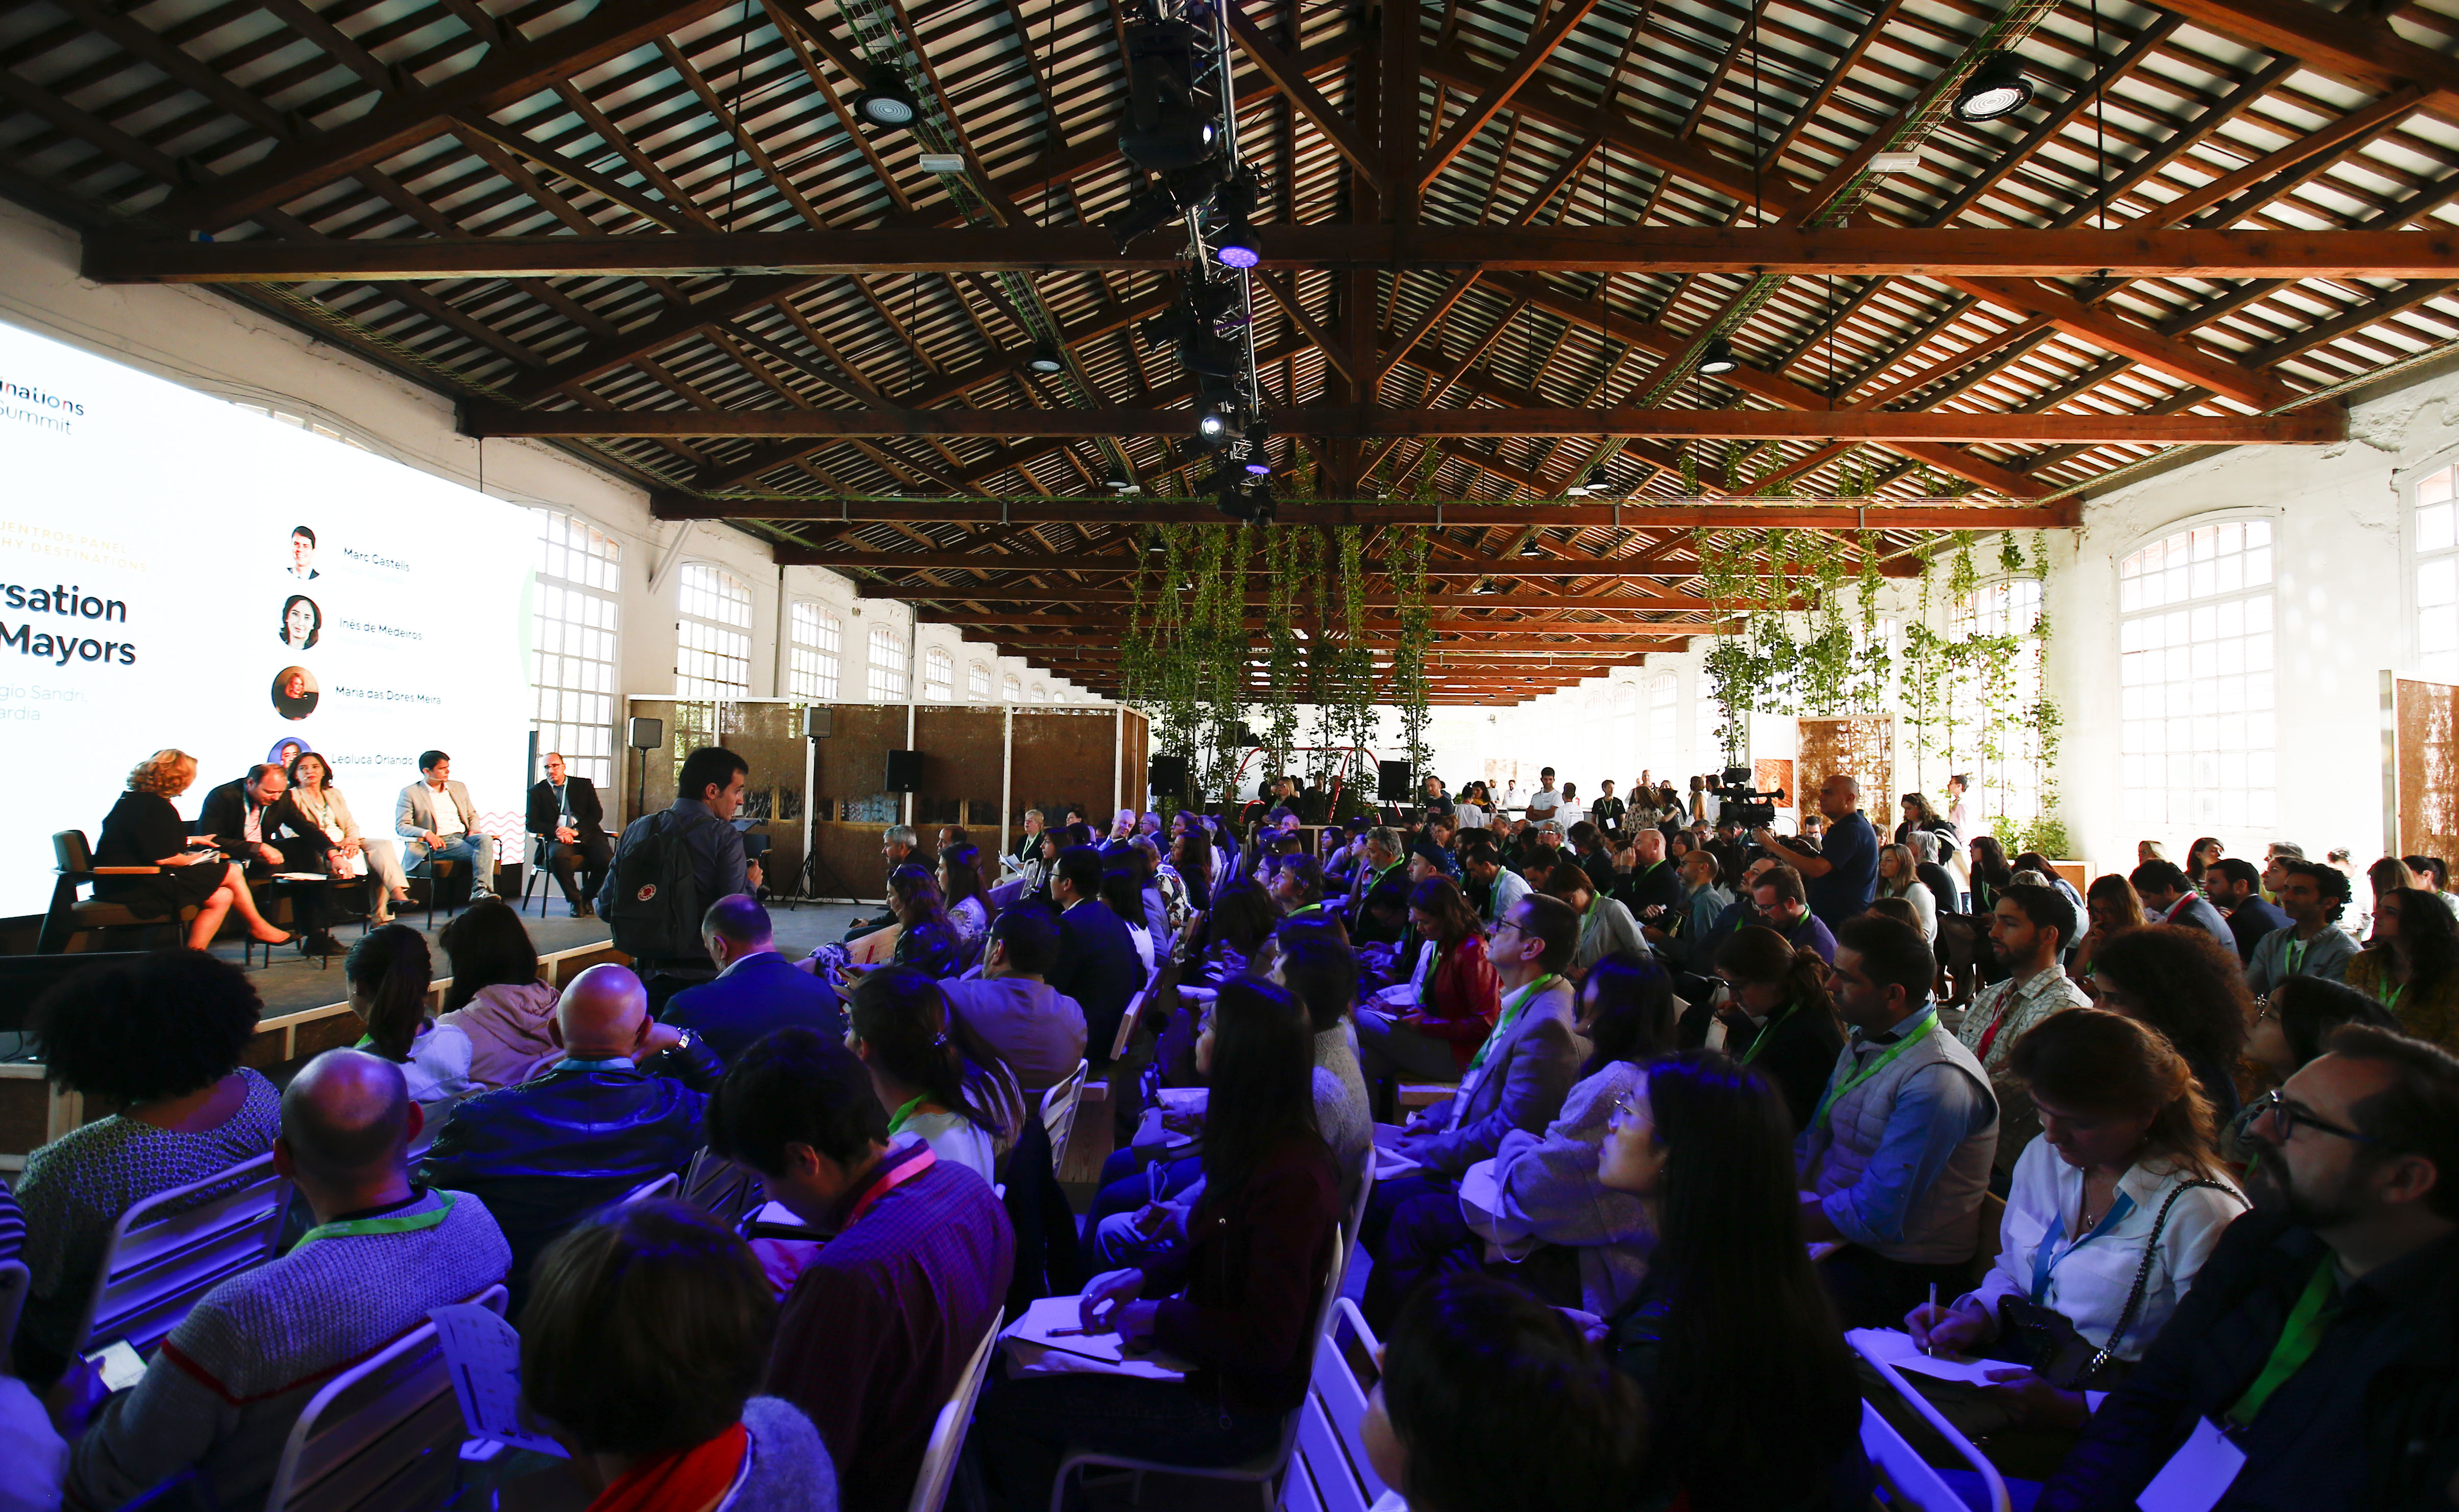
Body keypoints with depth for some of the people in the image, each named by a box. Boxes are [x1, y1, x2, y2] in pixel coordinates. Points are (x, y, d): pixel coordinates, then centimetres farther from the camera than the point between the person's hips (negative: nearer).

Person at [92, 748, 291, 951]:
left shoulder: (134, 799, 14)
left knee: (222, 898, 5)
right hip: (137, 886, -11)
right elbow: (163, 858, -23)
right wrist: (192, 858, -3)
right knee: (232, 873, -5)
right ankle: (258, 927, 10)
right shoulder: (156, 807, -20)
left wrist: (192, 841, 39)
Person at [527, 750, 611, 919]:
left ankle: (587, 896, 1)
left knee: (607, 859, -29)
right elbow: (532, 824, 7)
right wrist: (556, 831, -13)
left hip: (587, 834, 1)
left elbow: (597, 814, 8)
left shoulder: (584, 785, 17)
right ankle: (575, 900, -14)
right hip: (559, 838, -1)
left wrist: (576, 830, -10)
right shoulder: (537, 792, 16)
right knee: (558, 856, -37)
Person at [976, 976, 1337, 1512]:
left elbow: (1267, 1343, -28)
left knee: (1003, 1407, -7)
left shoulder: (1291, 1181, -30)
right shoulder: (1267, 1149, -1)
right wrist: (1143, 1277, 0)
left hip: (1233, 1411, -9)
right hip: (1209, 1366, 9)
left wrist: (1156, 1318, -17)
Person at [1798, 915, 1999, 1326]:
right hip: (1830, 1233, 8)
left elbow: (1873, 1219, -23)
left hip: (1900, 1272, -8)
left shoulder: (1935, 1083, -22)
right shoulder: (1864, 1043, 7)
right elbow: (1814, 1140, 12)